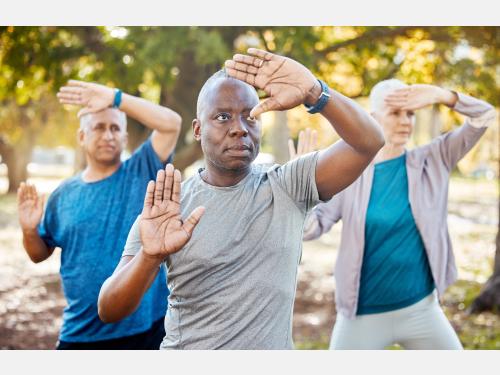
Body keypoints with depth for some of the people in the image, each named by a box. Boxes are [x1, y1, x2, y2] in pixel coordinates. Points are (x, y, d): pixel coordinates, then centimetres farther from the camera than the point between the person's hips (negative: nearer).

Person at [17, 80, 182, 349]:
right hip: (80, 334, 2)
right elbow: (40, 255, 12)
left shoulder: (142, 172, -1)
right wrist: (29, 230, -9)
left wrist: (116, 98, -19)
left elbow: (171, 123, -15)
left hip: (146, 327, -2)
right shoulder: (64, 195, 4)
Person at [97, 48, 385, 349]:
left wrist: (313, 92, -32)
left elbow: (369, 142, -16)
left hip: (272, 345, 1)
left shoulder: (289, 186, -6)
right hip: (183, 345, -1)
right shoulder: (164, 209, -8)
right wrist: (149, 257, -32)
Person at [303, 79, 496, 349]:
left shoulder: (433, 160, -2)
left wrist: (441, 96, -23)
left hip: (421, 309, 2)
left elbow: (484, 116, -7)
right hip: (363, 315, -1)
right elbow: (309, 229, -12)